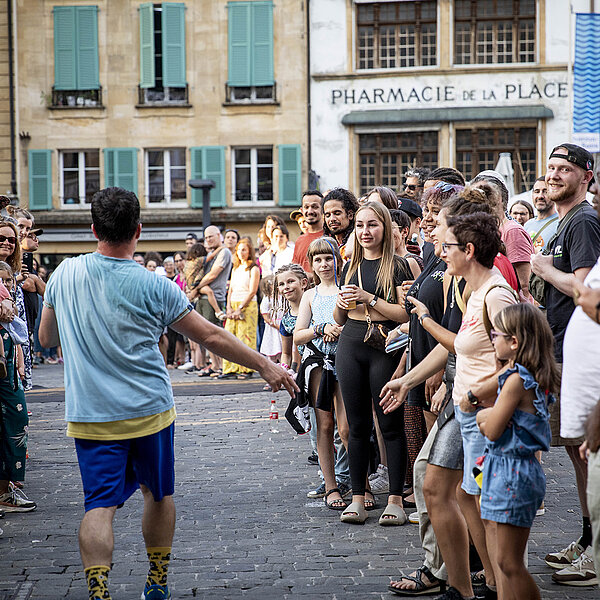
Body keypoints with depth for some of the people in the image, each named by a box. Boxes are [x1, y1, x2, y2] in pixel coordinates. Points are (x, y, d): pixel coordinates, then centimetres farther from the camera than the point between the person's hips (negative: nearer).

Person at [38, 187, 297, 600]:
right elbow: (210, 336, -6)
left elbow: (46, 339, 11)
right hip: (150, 411, 0)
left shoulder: (65, 274, -2)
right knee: (158, 493, 18)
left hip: (90, 415, 1)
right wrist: (265, 366, 2)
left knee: (100, 504, -3)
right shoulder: (153, 286, -10)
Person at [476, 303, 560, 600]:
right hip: (510, 470, 10)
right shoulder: (535, 379, 10)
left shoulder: (516, 380, -19)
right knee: (504, 557, 15)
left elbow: (491, 430, -17)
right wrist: (492, 415, -4)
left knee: (509, 562, -4)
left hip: (511, 473, -10)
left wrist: (484, 415, 1)